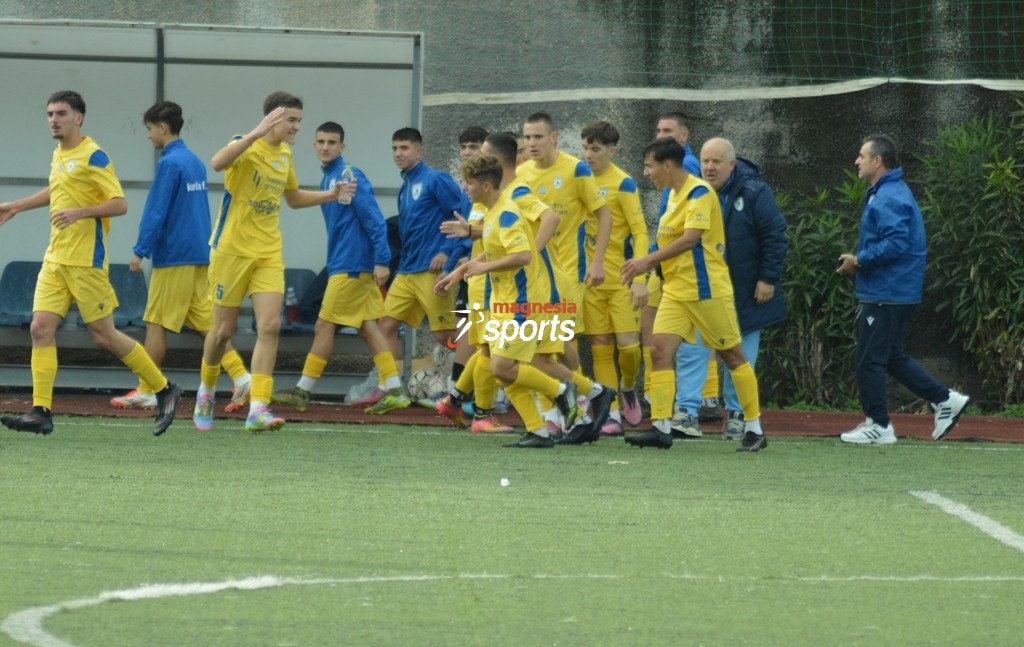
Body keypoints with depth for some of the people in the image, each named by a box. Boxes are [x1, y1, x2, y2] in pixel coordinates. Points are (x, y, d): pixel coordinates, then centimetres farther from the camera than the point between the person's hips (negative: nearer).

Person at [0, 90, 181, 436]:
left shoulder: (93, 157, -12)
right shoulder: (59, 155, 13)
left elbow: (120, 204, -16)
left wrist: (79, 212, -26)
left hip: (86, 261, -8)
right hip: (56, 259, 8)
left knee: (104, 335, -3)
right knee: (41, 328, -4)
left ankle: (164, 390, 13)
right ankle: (40, 411, -5)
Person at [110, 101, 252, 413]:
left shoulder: (170, 163, -13)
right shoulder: (195, 162, 14)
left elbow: (156, 212, -16)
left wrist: (140, 251, -12)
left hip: (173, 258, -8)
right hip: (200, 255, 8)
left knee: (156, 324, 0)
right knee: (205, 323, 6)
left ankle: (146, 392, 3)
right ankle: (241, 377, -6)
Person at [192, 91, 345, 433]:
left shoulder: (284, 155, 10)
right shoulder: (246, 146, -12)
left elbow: (293, 198, 28)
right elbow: (218, 162, -37)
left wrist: (332, 195, 15)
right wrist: (257, 133, -44)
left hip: (268, 253, 5)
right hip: (232, 249, -5)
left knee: (270, 326, -11)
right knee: (224, 329, 3)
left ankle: (258, 410, -15)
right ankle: (206, 391, 30)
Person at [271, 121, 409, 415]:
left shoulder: (350, 176, -13)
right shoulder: (328, 180, 15)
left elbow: (374, 220, -17)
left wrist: (381, 260, -22)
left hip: (351, 266, -9)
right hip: (343, 264, 9)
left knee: (324, 326, -4)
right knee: (367, 326, 7)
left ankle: (303, 392, 2)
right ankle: (393, 391, 5)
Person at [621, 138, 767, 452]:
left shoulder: (699, 192, -15)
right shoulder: (673, 194, 13)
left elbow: (690, 238, -24)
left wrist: (648, 261, -24)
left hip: (707, 290, -8)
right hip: (675, 290, 8)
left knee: (732, 355, 1)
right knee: (660, 350, -6)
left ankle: (754, 429, 8)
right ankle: (660, 426, -9)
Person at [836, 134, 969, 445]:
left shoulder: (889, 198, -18)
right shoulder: (887, 192, 16)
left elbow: (896, 244, -27)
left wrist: (858, 261, -17)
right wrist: (860, 261, 10)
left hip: (886, 296, -11)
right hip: (896, 292, 11)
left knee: (869, 360, -3)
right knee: (892, 357, 16)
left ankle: (878, 425, 3)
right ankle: (945, 399, 15)